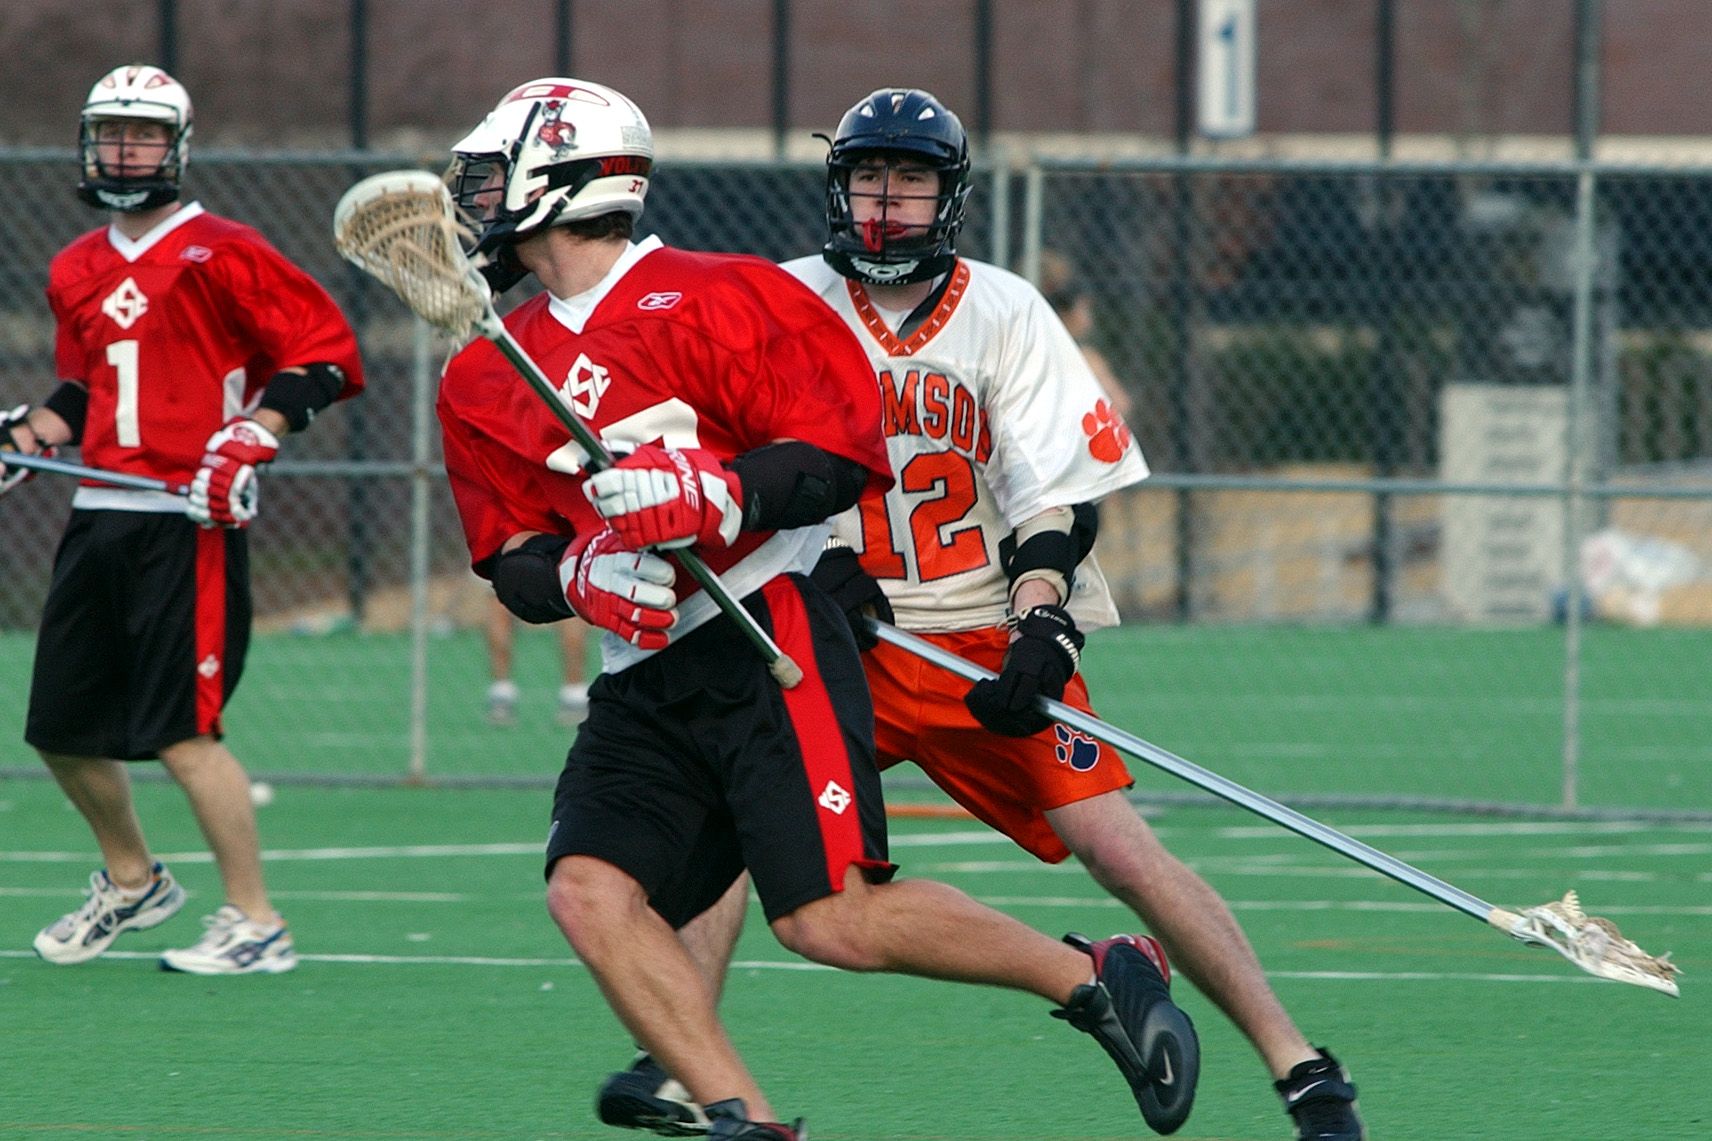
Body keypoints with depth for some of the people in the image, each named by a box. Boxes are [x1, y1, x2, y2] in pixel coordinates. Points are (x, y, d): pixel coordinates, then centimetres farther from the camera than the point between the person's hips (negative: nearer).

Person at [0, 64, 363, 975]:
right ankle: (131, 880, 34)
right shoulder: (77, 273, 16)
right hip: (99, 518, 8)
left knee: (180, 730, -13)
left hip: (187, 524, -8)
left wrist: (256, 431, -19)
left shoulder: (219, 255, -7)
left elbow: (325, 351, -9)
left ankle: (254, 923, -4)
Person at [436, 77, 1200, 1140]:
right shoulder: (485, 383, 16)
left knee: (835, 920, -17)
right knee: (589, 891, -17)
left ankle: (1098, 976, 1)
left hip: (768, 645, -7)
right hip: (642, 683, 7)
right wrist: (579, 573, -7)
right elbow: (511, 564, 16)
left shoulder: (712, 301, -4)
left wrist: (718, 497, -24)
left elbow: (848, 452, -8)